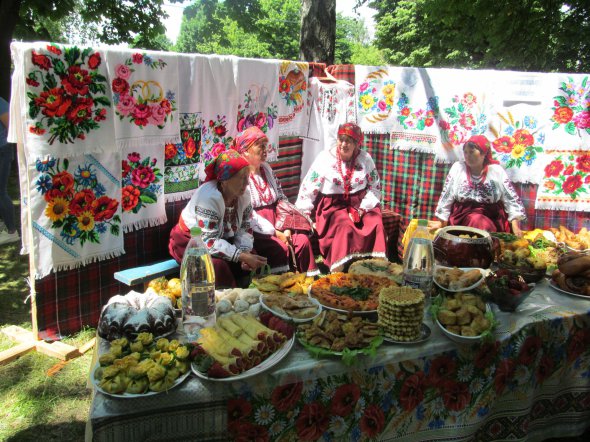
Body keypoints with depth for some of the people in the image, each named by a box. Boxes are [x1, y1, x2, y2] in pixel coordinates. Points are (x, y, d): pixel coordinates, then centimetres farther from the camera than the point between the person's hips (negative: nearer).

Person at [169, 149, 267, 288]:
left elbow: (245, 228, -3)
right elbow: (208, 242, -33)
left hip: (221, 239, 7)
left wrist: (246, 252, -22)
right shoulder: (209, 197, -31)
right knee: (219, 266, -32)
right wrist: (241, 256, -36)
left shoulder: (243, 194, -9)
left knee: (254, 259, -11)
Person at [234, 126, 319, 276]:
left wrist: (286, 229, -4)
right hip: (255, 231, -6)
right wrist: (276, 233, -16)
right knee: (280, 247, -28)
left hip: (277, 226, 6)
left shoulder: (266, 168, 15)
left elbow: (282, 199, 12)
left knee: (303, 240, -16)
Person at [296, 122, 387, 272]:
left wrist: (363, 209, -10)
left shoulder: (365, 159, 2)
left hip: (361, 204, 3)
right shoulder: (325, 158, -5)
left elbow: (375, 187, 4)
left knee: (376, 224, -22)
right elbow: (308, 189, -4)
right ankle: (337, 270, -28)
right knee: (344, 226, -30)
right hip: (333, 205, -3)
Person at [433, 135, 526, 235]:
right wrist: (441, 222, 3)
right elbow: (446, 197, 3)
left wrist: (515, 226, -9)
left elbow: (511, 199, 0)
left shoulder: (496, 171, 0)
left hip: (493, 219, 1)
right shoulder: (457, 168, 0)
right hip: (462, 218, -1)